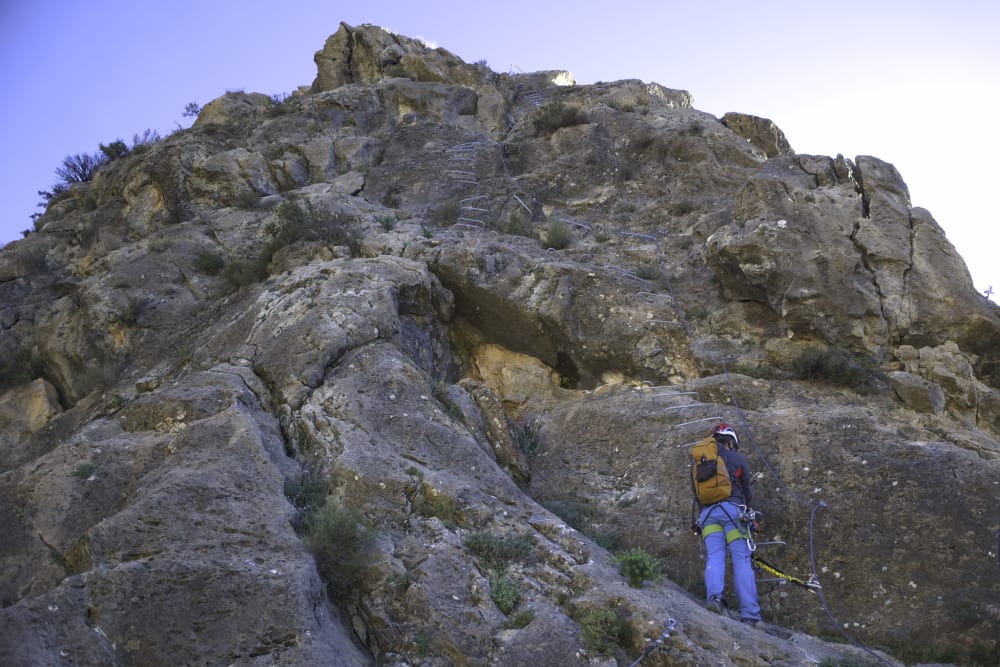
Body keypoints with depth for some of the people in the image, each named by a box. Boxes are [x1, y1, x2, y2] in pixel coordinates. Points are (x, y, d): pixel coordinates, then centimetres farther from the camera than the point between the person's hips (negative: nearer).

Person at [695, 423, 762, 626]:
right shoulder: (739, 459, 10)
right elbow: (747, 489, 16)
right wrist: (748, 508, 35)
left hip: (707, 512, 3)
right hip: (732, 509, -3)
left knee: (714, 556, -6)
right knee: (742, 560, -5)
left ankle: (714, 595, -33)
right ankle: (749, 614, -12)